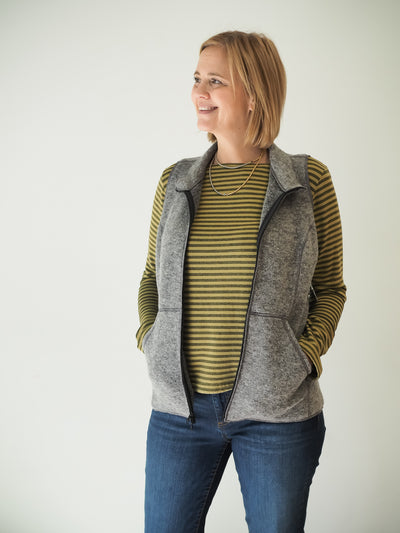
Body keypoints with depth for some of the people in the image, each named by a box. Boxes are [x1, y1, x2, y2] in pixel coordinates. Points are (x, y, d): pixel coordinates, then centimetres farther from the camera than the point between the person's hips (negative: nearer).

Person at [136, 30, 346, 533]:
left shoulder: (308, 180, -3)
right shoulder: (175, 182, 4)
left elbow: (329, 288, 5)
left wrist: (306, 354, -9)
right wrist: (148, 337, -1)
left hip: (277, 413, -2)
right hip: (179, 404, 3)